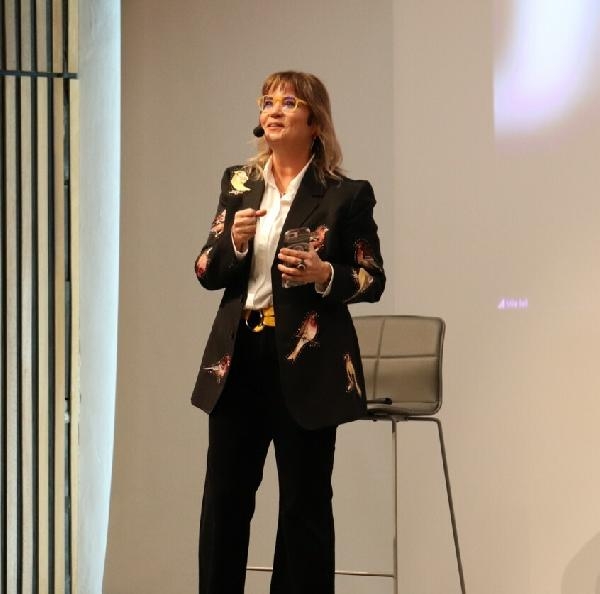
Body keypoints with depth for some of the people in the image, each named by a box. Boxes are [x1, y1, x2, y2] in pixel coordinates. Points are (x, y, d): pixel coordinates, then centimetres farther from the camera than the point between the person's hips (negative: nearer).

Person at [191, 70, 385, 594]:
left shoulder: (346, 195, -2)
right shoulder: (238, 184, 10)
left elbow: (373, 281, 1)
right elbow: (206, 273, 9)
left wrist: (325, 275, -17)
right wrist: (233, 242, -11)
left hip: (306, 364, -3)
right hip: (239, 359, 4)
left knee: (304, 502, 4)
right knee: (224, 496, 7)